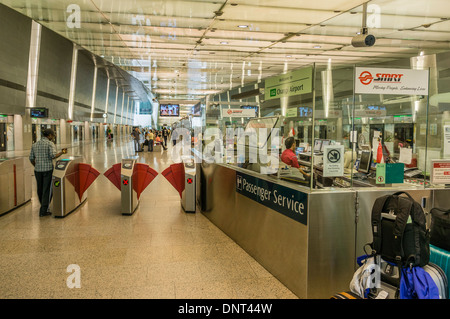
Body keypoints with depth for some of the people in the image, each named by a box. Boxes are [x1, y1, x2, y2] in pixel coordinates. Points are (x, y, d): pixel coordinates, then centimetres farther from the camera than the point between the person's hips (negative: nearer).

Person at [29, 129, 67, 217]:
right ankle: (43, 210, 1)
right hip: (48, 170, -5)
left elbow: (31, 159, 10)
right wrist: (62, 152, -5)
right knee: (47, 190, 1)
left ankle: (43, 207, 32)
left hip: (38, 170, 6)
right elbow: (53, 156, -20)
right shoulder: (50, 144, -6)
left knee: (40, 190, 16)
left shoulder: (35, 144, 11)